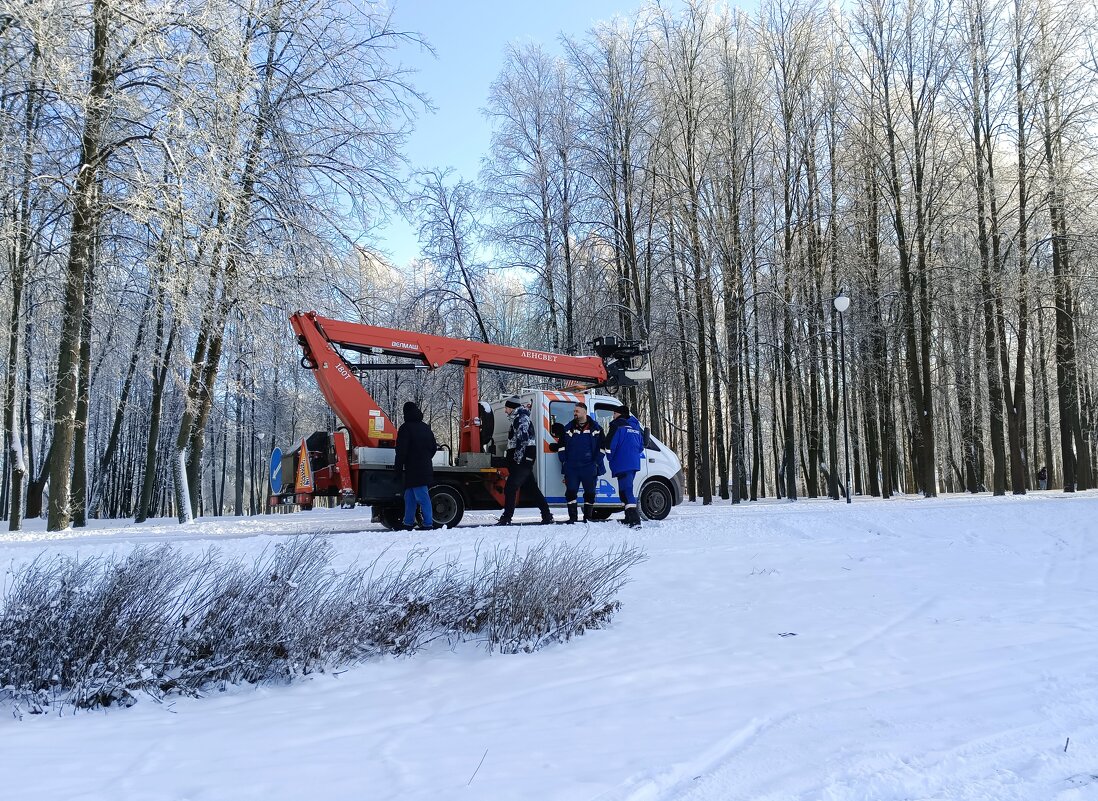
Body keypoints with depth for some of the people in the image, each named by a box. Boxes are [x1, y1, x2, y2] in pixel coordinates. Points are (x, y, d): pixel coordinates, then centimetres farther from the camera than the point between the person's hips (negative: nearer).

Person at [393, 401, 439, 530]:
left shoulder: (406, 428, -8)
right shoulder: (426, 428, 15)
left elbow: (401, 451, -12)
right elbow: (433, 448, 20)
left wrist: (398, 469, -7)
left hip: (413, 470, -8)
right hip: (425, 469, 8)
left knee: (422, 498, -9)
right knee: (409, 497, 15)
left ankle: (428, 524, -12)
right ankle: (408, 523, 18)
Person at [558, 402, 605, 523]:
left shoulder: (596, 428, 4)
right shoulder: (568, 428, 9)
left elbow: (601, 447, 6)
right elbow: (561, 446, 13)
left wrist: (596, 463, -2)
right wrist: (564, 462, 3)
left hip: (589, 468, -1)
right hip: (571, 468, 1)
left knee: (590, 493, 4)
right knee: (571, 492, -3)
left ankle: (588, 517, 14)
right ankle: (573, 517, 5)